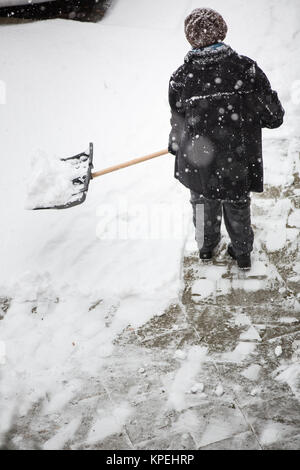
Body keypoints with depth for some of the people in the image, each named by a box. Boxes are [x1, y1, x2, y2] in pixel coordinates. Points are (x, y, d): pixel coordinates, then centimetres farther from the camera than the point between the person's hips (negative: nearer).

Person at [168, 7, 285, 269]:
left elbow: (179, 125, -6)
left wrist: (174, 145, 16)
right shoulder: (247, 69, -17)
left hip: (199, 163, 0)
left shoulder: (182, 78, -17)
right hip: (239, 163, 0)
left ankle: (207, 246, 52)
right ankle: (243, 253, 46)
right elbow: (274, 117, -12)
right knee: (238, 209, 25)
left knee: (204, 205, 28)